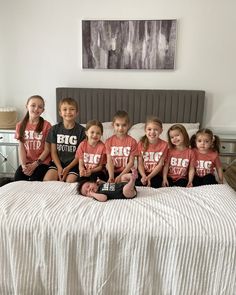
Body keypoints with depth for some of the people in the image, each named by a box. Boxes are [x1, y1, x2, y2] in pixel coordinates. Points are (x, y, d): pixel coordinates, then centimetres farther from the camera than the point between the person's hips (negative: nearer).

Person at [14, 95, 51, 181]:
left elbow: (47, 149, -7)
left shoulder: (46, 125, -6)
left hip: (42, 162, -3)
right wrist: (23, 165, -11)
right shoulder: (20, 125, 5)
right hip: (26, 162, 3)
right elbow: (21, 148, 3)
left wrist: (35, 164, -14)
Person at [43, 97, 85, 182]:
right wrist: (59, 168, -10)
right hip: (58, 162, 2)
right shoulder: (55, 129, 5)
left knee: (70, 181, -25)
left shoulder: (81, 130, -3)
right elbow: (53, 152, 4)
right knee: (47, 180, -20)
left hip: (73, 163, -2)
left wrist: (67, 168, -12)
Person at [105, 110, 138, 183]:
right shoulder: (109, 141, 1)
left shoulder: (132, 141, -4)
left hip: (126, 172, -1)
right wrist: (111, 177, -20)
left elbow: (131, 162, -7)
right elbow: (109, 161, -5)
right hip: (113, 172, 2)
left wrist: (121, 176, -17)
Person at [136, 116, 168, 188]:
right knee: (138, 184, -25)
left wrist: (149, 177, -20)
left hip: (156, 174, 0)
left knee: (154, 185, -26)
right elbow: (140, 163, -5)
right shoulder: (141, 144, -5)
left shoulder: (164, 145, -8)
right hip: (143, 173, 1)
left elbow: (160, 165, -9)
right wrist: (144, 176, -23)